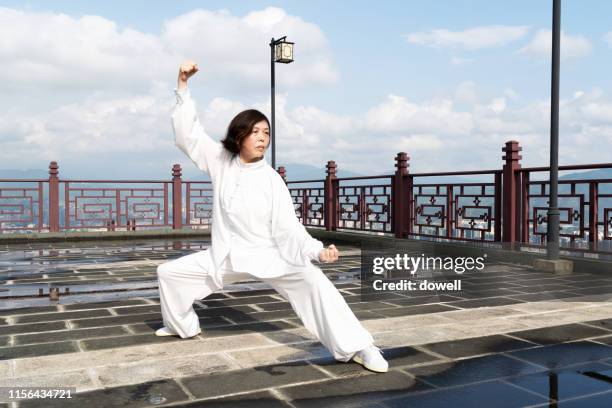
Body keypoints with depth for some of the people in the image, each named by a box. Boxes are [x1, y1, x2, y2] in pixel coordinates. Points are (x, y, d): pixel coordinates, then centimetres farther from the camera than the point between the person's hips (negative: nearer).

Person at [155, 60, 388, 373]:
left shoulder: (271, 180, -14)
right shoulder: (221, 162, -5)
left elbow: (287, 228, -18)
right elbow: (188, 133, -5)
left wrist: (317, 250, -37)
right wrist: (183, 86, -14)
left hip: (268, 256, -4)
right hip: (225, 257, 4)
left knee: (312, 281, -29)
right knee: (168, 272, 8)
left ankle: (356, 347, -25)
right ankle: (183, 326, 34)